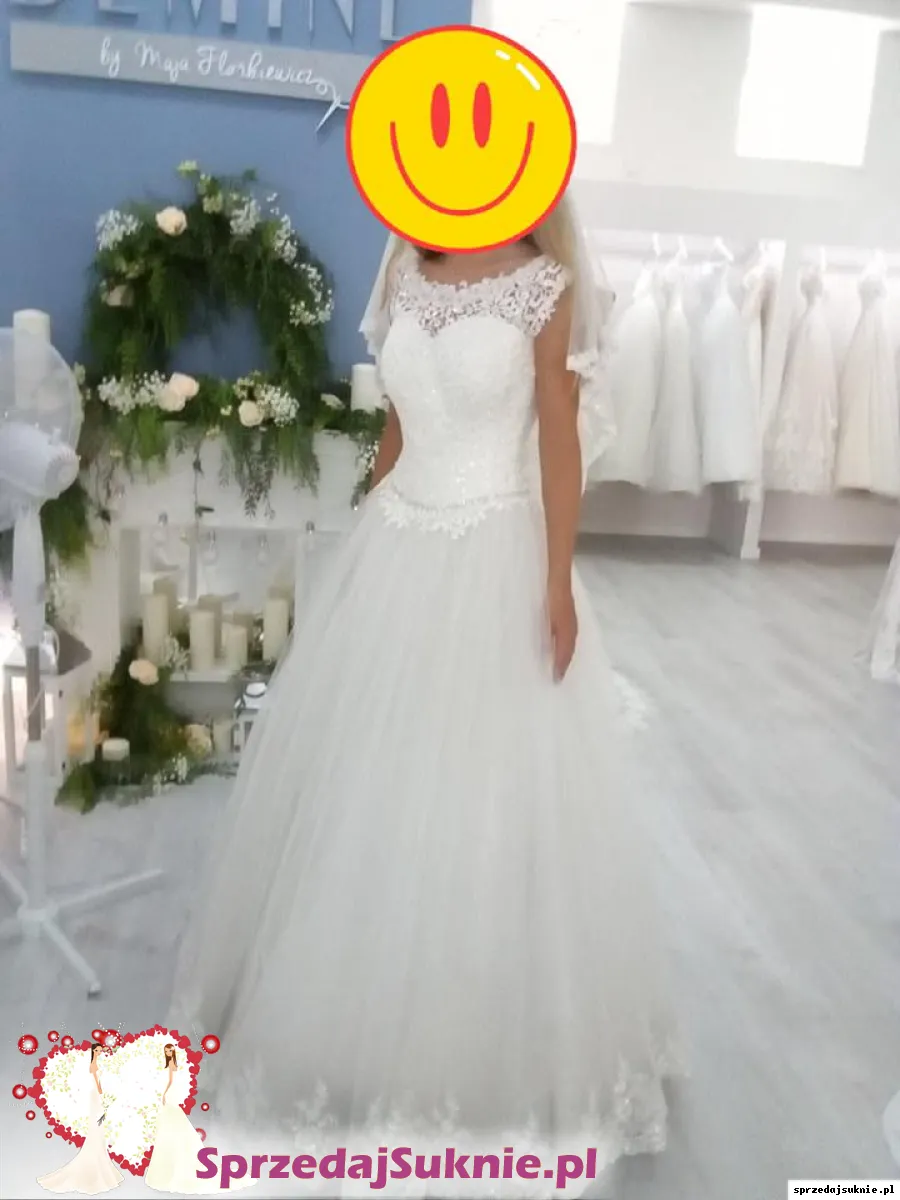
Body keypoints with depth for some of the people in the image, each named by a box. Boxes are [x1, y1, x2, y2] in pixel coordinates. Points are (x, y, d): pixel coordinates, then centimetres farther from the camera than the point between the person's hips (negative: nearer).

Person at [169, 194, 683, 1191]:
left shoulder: (543, 286, -6)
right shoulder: (408, 280, 10)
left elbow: (561, 440, -9)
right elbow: (397, 425, 14)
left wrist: (558, 582, -14)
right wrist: (369, 540, 15)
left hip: (495, 558, -6)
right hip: (398, 548, 6)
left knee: (489, 797, 3)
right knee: (366, 786, 13)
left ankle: (493, 1032, 25)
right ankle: (363, 1004, 35)